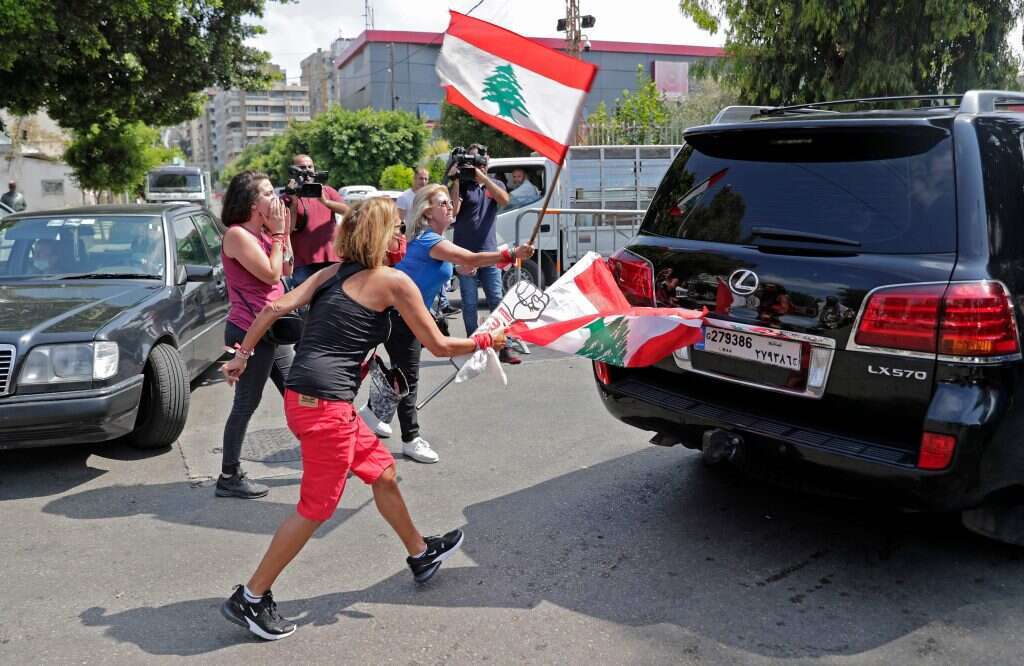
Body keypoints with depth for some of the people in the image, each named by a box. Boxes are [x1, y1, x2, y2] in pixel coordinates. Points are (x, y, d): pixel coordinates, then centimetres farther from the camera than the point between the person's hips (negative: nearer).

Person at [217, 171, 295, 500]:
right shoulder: (238, 234, -15)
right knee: (246, 405, -2)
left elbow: (286, 269, 14)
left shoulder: (262, 233, 12)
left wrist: (282, 232, 6)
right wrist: (278, 233, -10)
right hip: (249, 332, -9)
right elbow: (271, 274, -19)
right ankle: (229, 477, 8)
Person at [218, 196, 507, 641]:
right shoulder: (394, 281, -6)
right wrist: (488, 340, 13)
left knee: (383, 472, 21)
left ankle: (421, 555, 41)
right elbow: (439, 346, -1)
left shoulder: (333, 273, 13)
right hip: (326, 404, -9)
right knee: (316, 508, 6)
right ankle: (250, 600, 17)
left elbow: (276, 308, 5)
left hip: (302, 397, 9)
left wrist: (242, 355, 13)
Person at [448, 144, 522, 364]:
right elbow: (453, 210, -9)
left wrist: (482, 176, -16)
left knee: (496, 301, -1)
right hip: (465, 252, -2)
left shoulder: (495, 184, 12)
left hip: (489, 251, 2)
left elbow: (504, 200, -10)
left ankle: (503, 348, 2)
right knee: (469, 304, 1)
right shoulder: (461, 185, 5)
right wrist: (455, 181, -12)